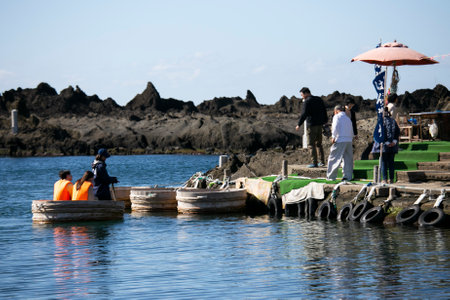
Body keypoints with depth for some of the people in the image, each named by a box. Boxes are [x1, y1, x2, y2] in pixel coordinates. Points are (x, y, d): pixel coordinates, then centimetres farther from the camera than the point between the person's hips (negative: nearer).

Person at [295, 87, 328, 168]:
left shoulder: (307, 102, -11)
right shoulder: (319, 99, 12)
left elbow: (304, 114, -18)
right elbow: (324, 111, 19)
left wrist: (299, 125, -16)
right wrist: (325, 121, 27)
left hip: (311, 125, -8)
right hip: (319, 125, 8)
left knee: (311, 144, -4)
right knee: (319, 144, 16)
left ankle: (314, 163, -8)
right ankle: (322, 162, 14)